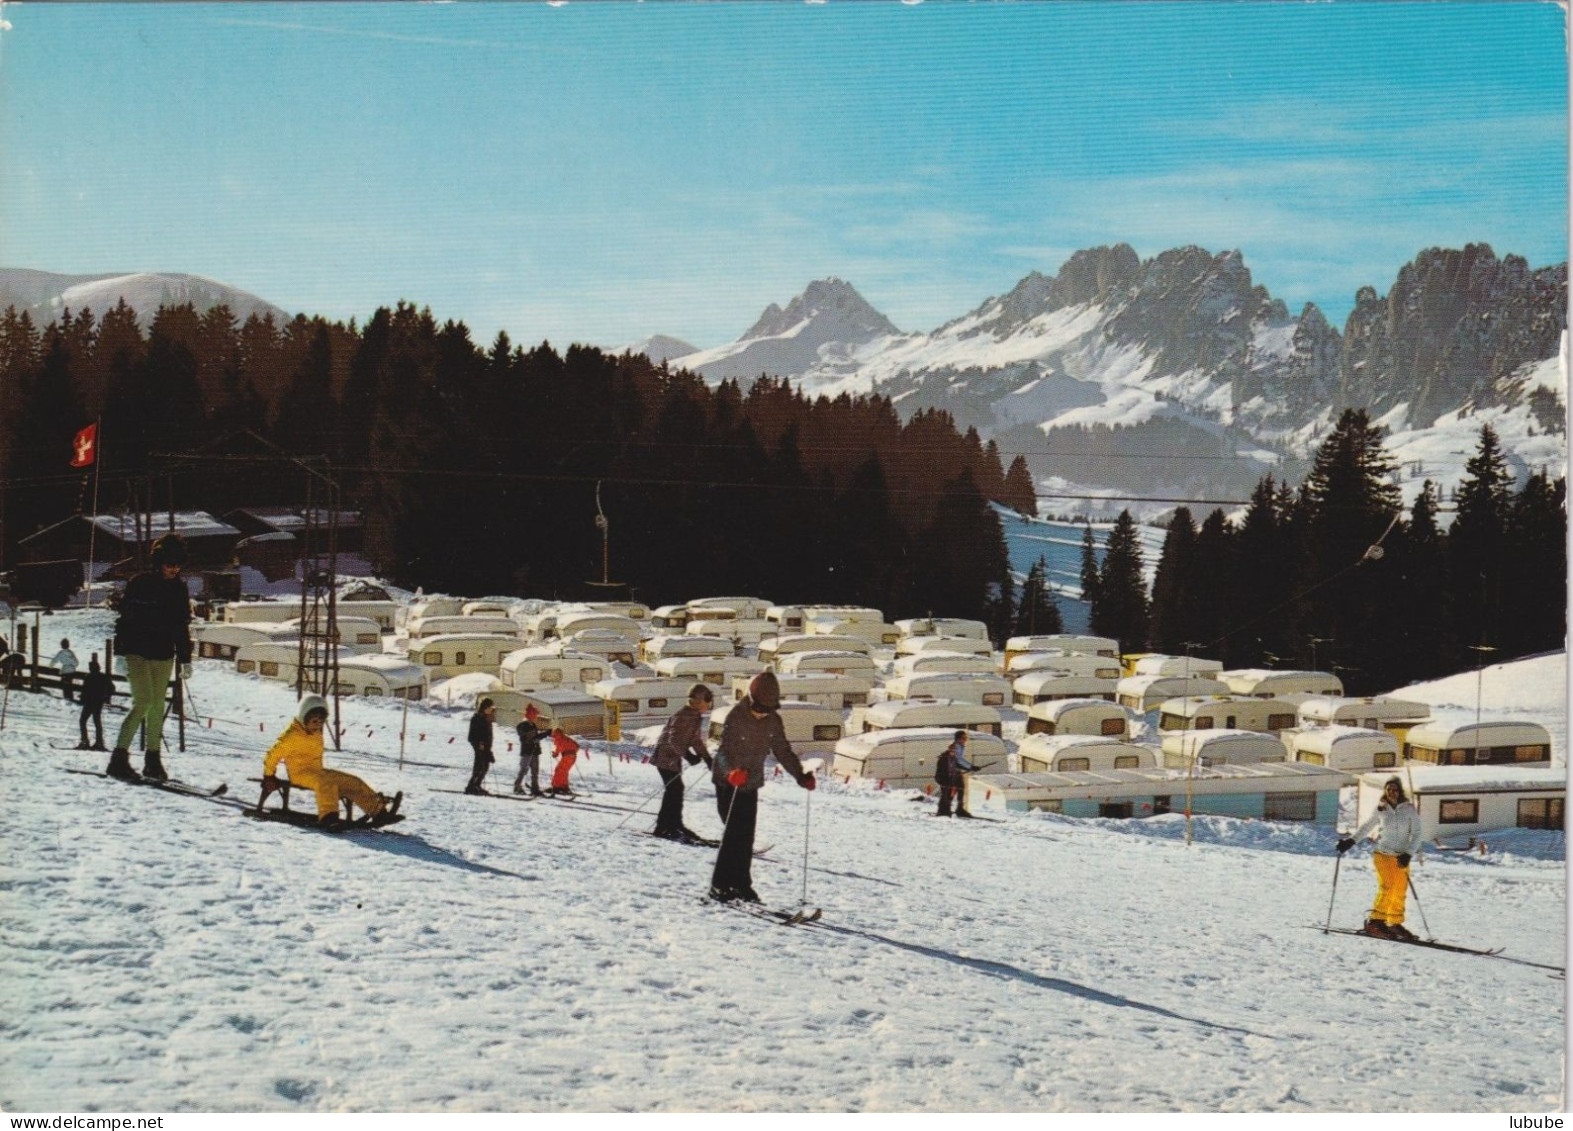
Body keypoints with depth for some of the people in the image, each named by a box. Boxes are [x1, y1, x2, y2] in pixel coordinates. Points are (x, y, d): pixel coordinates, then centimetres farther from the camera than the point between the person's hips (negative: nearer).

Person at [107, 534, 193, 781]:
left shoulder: (179, 589, 8)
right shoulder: (140, 584, -7)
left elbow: (183, 626, 16)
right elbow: (124, 617, -6)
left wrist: (185, 659, 14)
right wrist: (121, 652, -11)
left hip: (164, 656, 5)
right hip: (138, 652, -5)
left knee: (158, 706, 6)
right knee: (143, 702, -15)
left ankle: (153, 760, 12)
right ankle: (119, 757, -11)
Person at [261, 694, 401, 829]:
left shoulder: (316, 734, 14)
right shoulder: (292, 735, -12)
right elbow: (273, 754, -6)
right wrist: (269, 776, -1)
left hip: (316, 772, 8)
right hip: (299, 773, -8)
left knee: (352, 782, -5)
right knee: (326, 782, -38)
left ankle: (378, 811, -11)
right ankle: (328, 817, -56)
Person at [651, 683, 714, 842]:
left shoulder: (696, 717, 9)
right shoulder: (683, 715, -21)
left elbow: (697, 740, 16)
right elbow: (674, 739, -28)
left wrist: (707, 758, 10)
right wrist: (688, 755, -36)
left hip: (674, 757, 10)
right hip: (665, 756, -10)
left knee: (676, 789, 13)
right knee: (674, 789, -10)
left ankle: (675, 824, 22)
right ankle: (663, 827, -7)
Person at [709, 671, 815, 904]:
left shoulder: (773, 720, -1)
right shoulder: (736, 716, -20)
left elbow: (783, 750, 6)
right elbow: (724, 749, -28)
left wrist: (801, 775, -6)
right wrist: (731, 771, -48)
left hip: (751, 784, 6)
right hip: (728, 782, -6)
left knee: (747, 836, 8)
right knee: (734, 833, -11)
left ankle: (741, 883, 19)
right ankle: (720, 885, -4)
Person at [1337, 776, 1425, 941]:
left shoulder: (1409, 809, 0)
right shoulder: (1381, 809, 3)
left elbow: (1416, 834, 0)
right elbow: (1367, 826, 16)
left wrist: (1408, 854, -11)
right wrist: (1351, 840, 7)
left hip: (1401, 857, 1)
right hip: (1383, 853, -1)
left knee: (1400, 892, 3)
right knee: (1386, 887, -15)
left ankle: (1395, 924, 15)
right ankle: (1376, 922, -11)